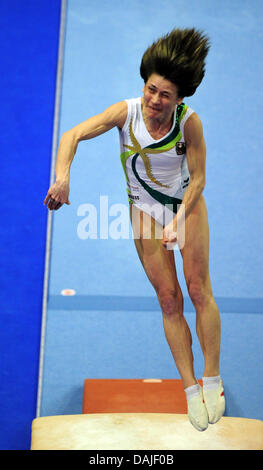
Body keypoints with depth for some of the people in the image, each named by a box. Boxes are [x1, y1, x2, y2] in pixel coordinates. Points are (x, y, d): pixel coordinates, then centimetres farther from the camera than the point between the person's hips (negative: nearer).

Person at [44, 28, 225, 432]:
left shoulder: (189, 121, -22)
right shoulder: (127, 111, -21)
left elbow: (198, 177, -14)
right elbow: (72, 135, -29)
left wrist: (179, 220, -25)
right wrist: (63, 175, -46)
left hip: (187, 201, 0)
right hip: (146, 208, 1)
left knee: (199, 289, -5)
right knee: (168, 299, 0)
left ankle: (212, 380, 11)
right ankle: (190, 388, 10)